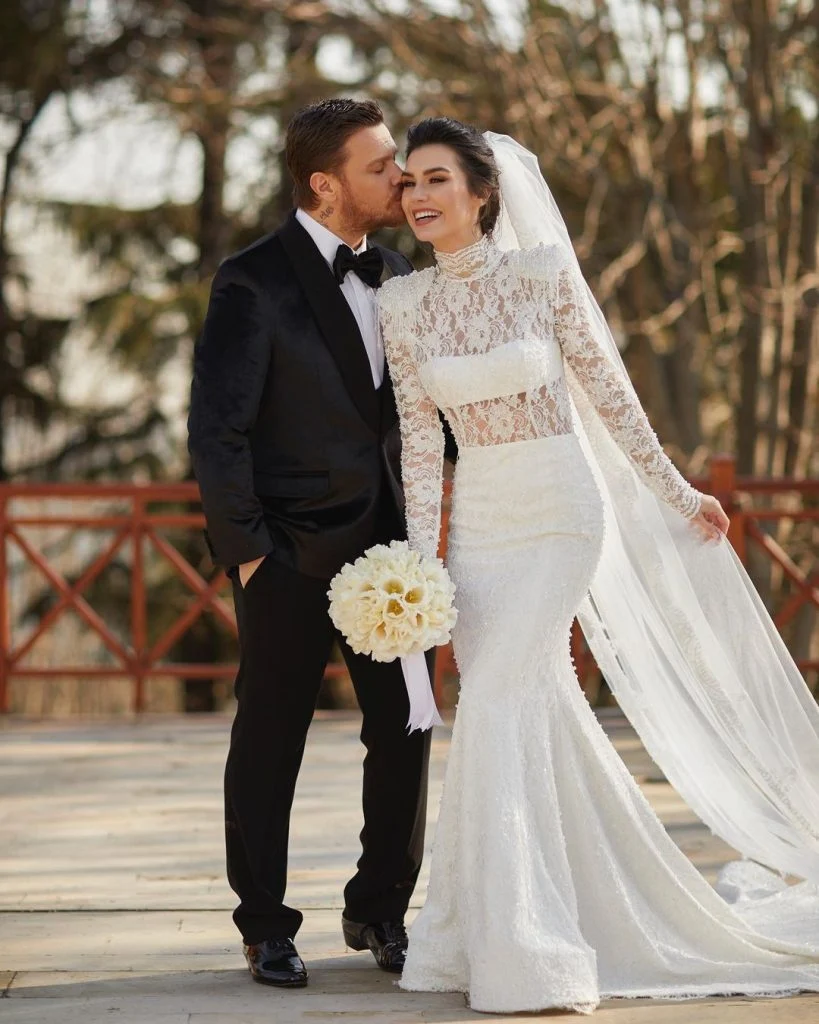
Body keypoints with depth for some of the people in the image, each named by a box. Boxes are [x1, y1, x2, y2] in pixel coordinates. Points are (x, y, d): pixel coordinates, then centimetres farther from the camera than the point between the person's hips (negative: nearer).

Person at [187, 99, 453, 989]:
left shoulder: (396, 276, 9)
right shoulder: (254, 282, -11)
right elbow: (215, 430, -11)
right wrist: (248, 549, -12)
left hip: (386, 543, 6)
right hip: (292, 555, -5)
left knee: (405, 730, 6)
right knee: (270, 741, 5)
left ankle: (380, 910, 22)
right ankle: (266, 929, 17)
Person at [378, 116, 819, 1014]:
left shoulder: (543, 271, -8)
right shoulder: (403, 303, 1)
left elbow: (609, 390, 0)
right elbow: (419, 439, 3)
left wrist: (675, 493, 7)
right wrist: (420, 561, -1)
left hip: (563, 513, -4)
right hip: (478, 523, 4)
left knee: (497, 703, -13)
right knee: (537, 715, 7)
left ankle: (516, 947, -6)